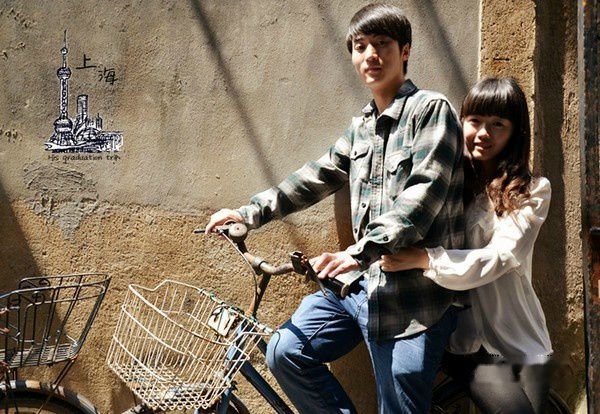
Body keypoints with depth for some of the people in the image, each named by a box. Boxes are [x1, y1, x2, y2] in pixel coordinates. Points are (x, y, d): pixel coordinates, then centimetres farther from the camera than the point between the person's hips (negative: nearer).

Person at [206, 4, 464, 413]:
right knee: (287, 353, 2)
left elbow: (425, 193, -20)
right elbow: (319, 176, 22)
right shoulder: (363, 126, 16)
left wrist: (361, 251, -29)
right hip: (364, 283, 8)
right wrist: (249, 213, 17)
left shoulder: (431, 109, -9)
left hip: (412, 296, -7)